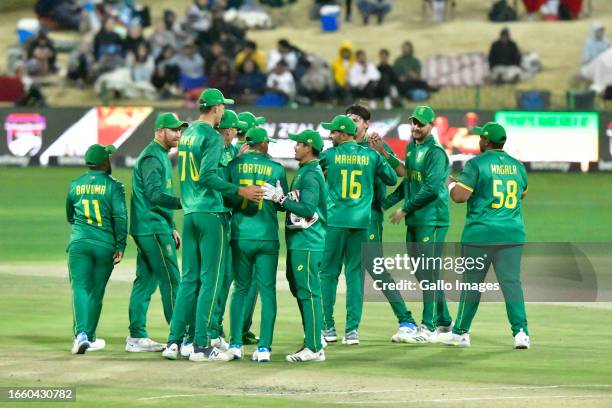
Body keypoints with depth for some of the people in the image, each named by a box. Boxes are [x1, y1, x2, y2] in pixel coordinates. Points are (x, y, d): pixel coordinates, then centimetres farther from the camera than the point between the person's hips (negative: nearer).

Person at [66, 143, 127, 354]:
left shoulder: (75, 185, 8)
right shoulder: (113, 186, -3)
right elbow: (120, 217, -11)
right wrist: (120, 246, -6)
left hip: (79, 242, 1)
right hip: (105, 245, -1)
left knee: (80, 287, -5)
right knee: (96, 291, 11)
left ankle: (81, 334, -25)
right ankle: (89, 338, 17)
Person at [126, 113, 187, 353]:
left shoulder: (162, 156, 21)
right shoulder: (152, 157, -12)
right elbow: (154, 195, -22)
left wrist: (172, 228, 22)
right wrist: (182, 202, -30)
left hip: (146, 230, 10)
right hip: (154, 229, -10)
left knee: (146, 280, 9)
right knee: (170, 280, -8)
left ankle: (137, 337, 10)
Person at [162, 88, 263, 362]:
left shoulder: (187, 134, 14)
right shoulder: (212, 136, -11)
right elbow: (207, 175, -22)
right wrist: (239, 191, -24)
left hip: (190, 213, 8)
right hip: (211, 213, -8)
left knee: (189, 279, 11)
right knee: (211, 278, -4)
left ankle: (174, 341, 7)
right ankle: (200, 346, -6)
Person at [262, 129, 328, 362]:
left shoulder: (311, 175, -14)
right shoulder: (303, 172, 17)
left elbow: (307, 209, -23)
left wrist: (281, 198, -18)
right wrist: (280, 197, 3)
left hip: (307, 244, -10)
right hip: (298, 242, 10)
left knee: (308, 292, -10)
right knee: (299, 290, 15)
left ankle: (314, 348, -10)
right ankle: (313, 340, 22)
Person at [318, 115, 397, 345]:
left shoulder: (330, 155, -2)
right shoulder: (371, 156, 4)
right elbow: (392, 179, 11)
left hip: (335, 221, -2)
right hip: (362, 222, 2)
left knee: (328, 273, 7)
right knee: (355, 274, 5)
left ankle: (328, 327, 6)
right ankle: (352, 329, 1)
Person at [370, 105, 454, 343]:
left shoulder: (435, 152, -11)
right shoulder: (411, 148, 16)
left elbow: (431, 188, -20)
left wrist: (405, 209, -15)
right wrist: (384, 203, 13)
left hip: (432, 221, -9)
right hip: (414, 221, 9)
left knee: (428, 273, -9)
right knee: (421, 273, 12)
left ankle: (429, 328, -9)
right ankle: (444, 321, 21)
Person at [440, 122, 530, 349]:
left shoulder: (477, 164, -8)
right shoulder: (517, 166, 9)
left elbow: (460, 196, -13)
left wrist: (450, 184, 7)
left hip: (480, 234, -4)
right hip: (513, 234, 4)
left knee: (472, 282, 6)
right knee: (511, 281, 0)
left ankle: (461, 332, 16)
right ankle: (520, 332, -11)